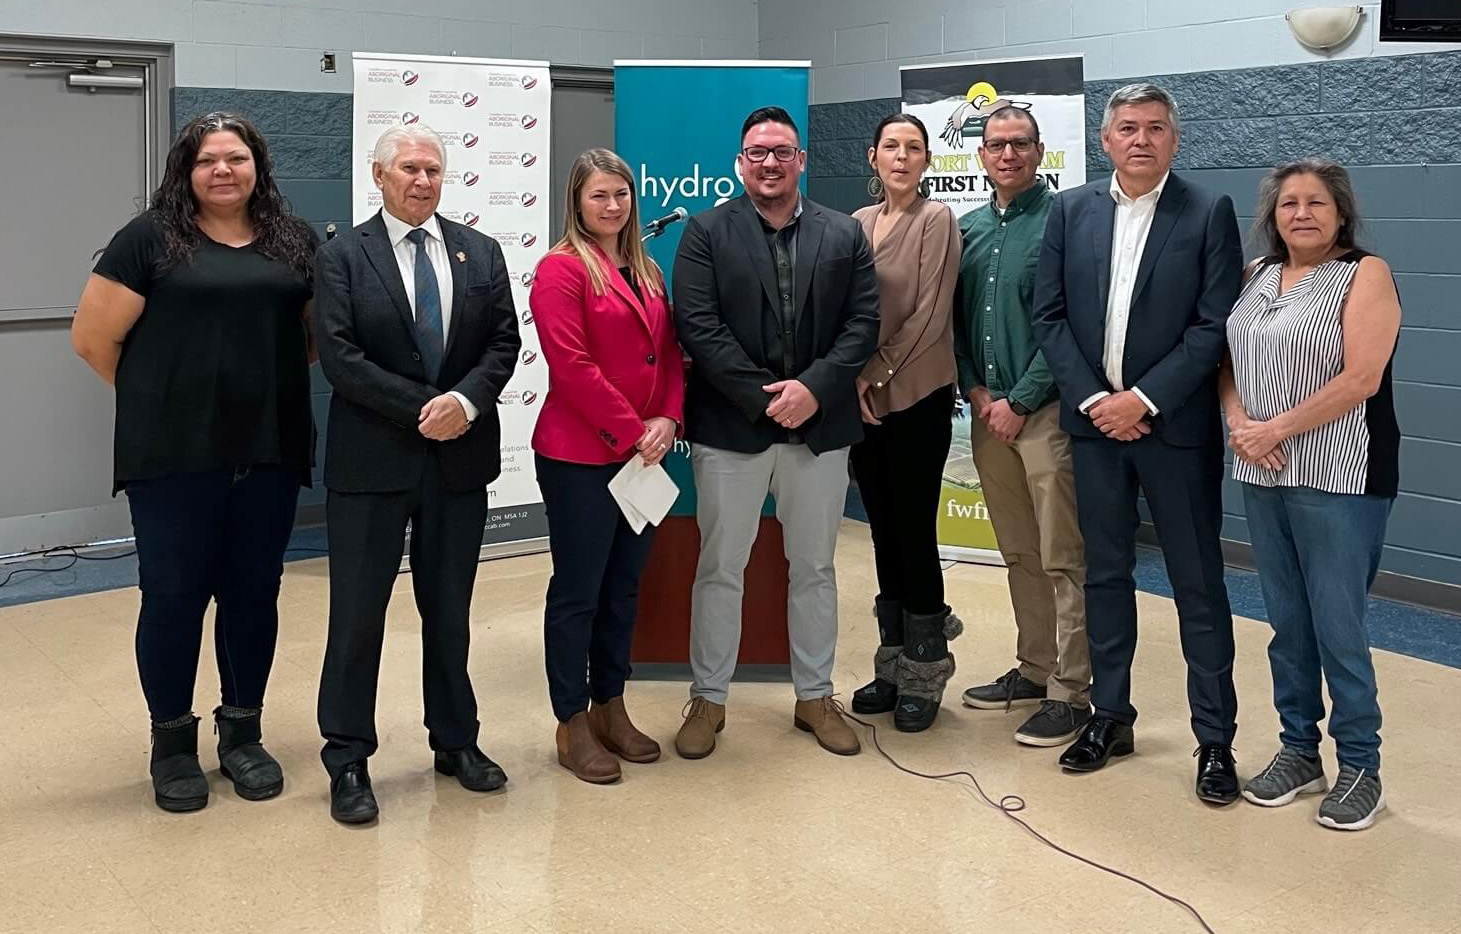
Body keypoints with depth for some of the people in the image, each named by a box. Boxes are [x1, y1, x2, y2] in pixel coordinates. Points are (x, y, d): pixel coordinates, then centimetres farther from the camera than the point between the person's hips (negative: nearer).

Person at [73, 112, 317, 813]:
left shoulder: (295, 241, 8)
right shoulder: (150, 238, -2)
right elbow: (93, 337, -1)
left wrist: (270, 387, 5)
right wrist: (156, 400, 6)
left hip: (270, 451, 3)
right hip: (174, 456, -3)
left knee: (253, 591, 10)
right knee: (173, 594, 4)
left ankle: (242, 733, 26)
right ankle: (172, 743, 20)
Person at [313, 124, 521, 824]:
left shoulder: (481, 254, 9)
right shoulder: (342, 257, -1)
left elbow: (504, 342, 3)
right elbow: (340, 358, -10)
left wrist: (465, 400, -15)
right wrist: (421, 410, -16)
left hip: (461, 456, 3)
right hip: (371, 459, -3)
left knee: (450, 609, 14)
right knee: (357, 613, 2)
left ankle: (456, 741, 28)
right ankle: (348, 761, 14)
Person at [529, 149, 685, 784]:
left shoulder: (645, 272, 14)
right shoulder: (562, 269, -9)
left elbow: (669, 352, 13)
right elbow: (571, 366, -17)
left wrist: (668, 420, -4)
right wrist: (631, 431, -15)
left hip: (642, 454, 7)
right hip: (580, 456, -7)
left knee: (624, 586, 14)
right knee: (578, 590, 2)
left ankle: (610, 708, 27)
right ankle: (572, 725, 14)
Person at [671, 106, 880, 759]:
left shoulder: (845, 235, 8)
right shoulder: (707, 232, 1)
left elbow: (863, 324, 1)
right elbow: (698, 325, -9)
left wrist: (813, 388, -14)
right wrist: (765, 396, -15)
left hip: (820, 425, 2)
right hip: (731, 427, -2)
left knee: (815, 568, 12)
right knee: (720, 569, 5)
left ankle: (815, 697, 25)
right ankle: (708, 699, 18)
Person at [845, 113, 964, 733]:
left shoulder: (936, 221, -6)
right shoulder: (859, 223, 10)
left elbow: (930, 313, -12)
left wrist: (880, 372, -12)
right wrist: (856, 379, -1)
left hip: (917, 397, -5)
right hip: (864, 398, 6)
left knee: (915, 530, -1)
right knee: (884, 531, 11)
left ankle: (924, 675, 11)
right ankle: (893, 663, 22)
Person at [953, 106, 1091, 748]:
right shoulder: (969, 227, 13)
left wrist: (1019, 401, -12)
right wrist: (975, 388, 1)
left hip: (1044, 409, -6)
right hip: (988, 409, 7)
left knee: (1062, 560, -4)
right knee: (1018, 554, 14)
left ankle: (1071, 693, 3)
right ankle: (1035, 669, 26)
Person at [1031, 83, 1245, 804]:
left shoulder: (1209, 213, -2)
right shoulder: (1071, 210, 7)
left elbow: (1214, 325, -8)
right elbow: (1048, 314, 3)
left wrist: (1144, 398, -14)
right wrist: (1093, 398, -7)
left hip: (1175, 424, -3)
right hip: (1094, 420, 3)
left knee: (1198, 584, 3)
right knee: (1104, 575, 12)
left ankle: (1215, 739, 12)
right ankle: (1110, 717, 25)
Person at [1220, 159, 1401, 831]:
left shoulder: (1365, 275, -5)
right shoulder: (1257, 276, 13)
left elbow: (1360, 379, -14)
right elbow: (1228, 359, 11)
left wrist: (1276, 429, -13)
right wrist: (1239, 424, -7)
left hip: (1338, 478, -6)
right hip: (1262, 476, 6)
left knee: (1337, 625, -2)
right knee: (1286, 622, 12)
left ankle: (1360, 767, 13)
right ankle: (1298, 750, 25)